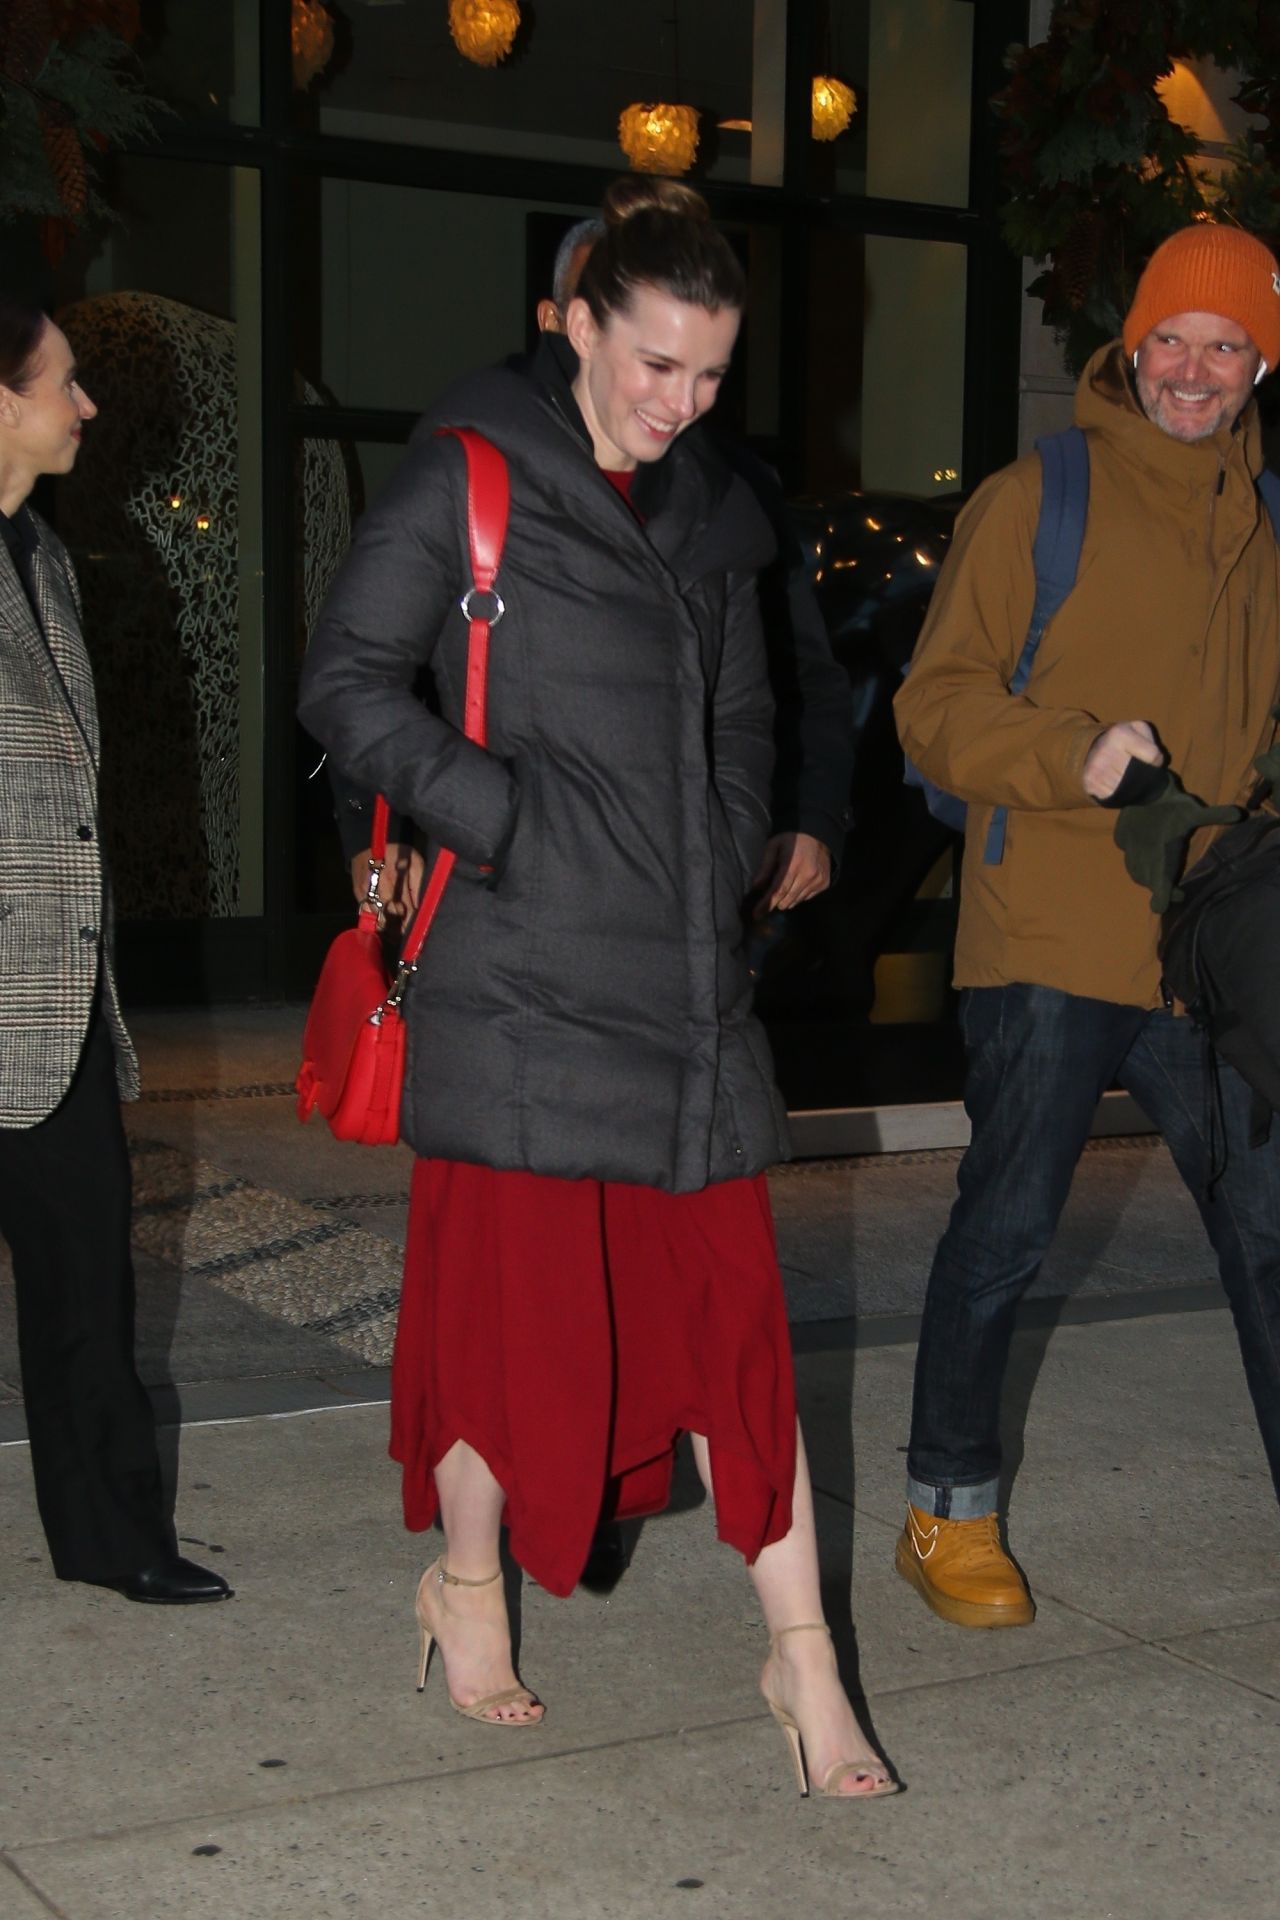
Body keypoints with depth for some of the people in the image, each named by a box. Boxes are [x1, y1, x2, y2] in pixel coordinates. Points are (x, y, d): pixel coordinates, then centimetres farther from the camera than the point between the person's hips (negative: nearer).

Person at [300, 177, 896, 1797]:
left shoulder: (711, 512, 16)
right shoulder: (467, 476, -2)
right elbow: (347, 682, -5)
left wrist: (723, 876, 11)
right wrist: (504, 817, -12)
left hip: (685, 977, 5)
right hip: (522, 970, -5)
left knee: (732, 1305, 5)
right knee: (514, 1291, 2)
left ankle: (800, 1653, 12)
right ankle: (468, 1593, 27)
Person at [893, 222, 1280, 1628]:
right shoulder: (1033, 505, -1)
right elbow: (938, 706, -5)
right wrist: (1077, 754, -21)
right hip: (1052, 942, -4)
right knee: (1009, 1222, 2)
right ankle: (947, 1516, 17)